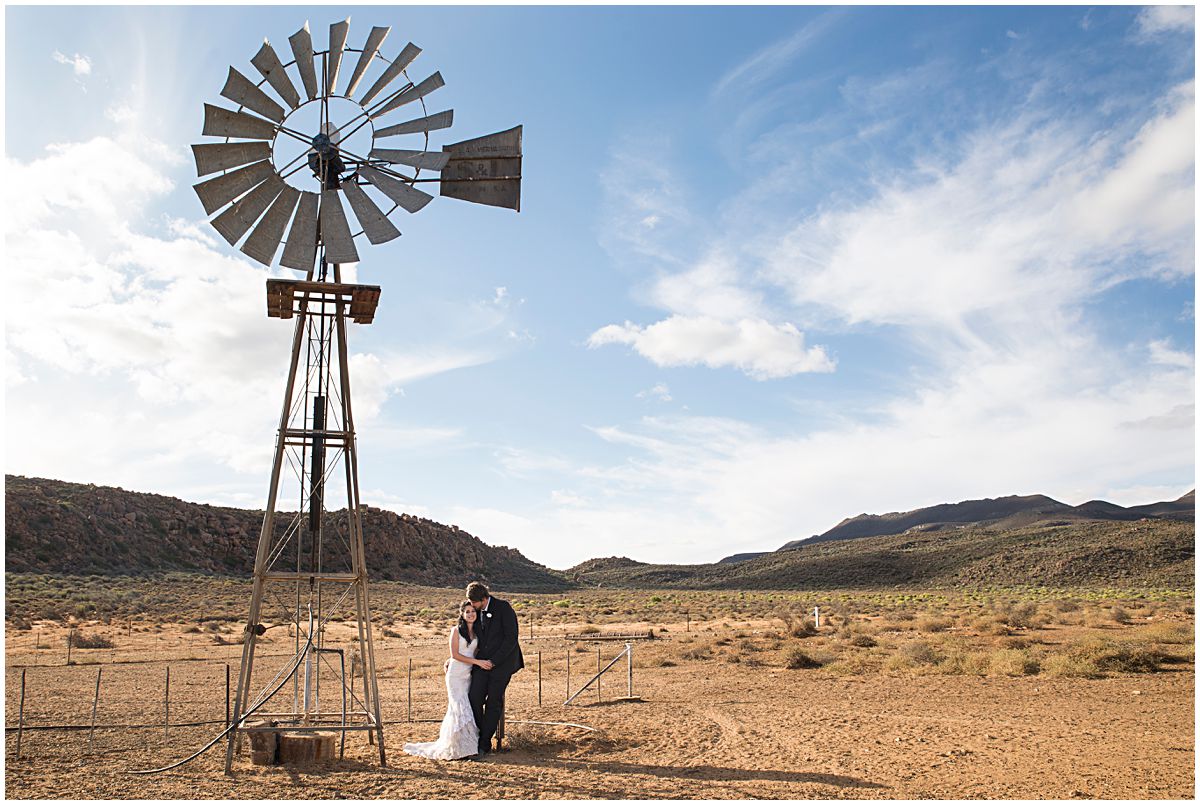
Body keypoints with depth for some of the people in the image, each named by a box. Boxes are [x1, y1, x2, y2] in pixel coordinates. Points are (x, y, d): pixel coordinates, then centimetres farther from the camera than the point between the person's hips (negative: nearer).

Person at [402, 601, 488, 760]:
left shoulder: (477, 633, 10)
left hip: (469, 675, 5)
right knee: (460, 708, -11)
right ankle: (459, 749, -4)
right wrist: (477, 662, -14)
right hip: (456, 674, -5)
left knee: (466, 709, 2)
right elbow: (455, 654, -9)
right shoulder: (456, 631, -3)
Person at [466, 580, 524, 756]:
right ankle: (476, 737, 9)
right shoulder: (477, 612, 7)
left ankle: (485, 743, 9)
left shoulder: (503, 608, -12)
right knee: (474, 698, -7)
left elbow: (511, 638, -15)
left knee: (494, 702, 0)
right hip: (483, 661, 5)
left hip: (502, 662, -5)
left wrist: (493, 661, -16)